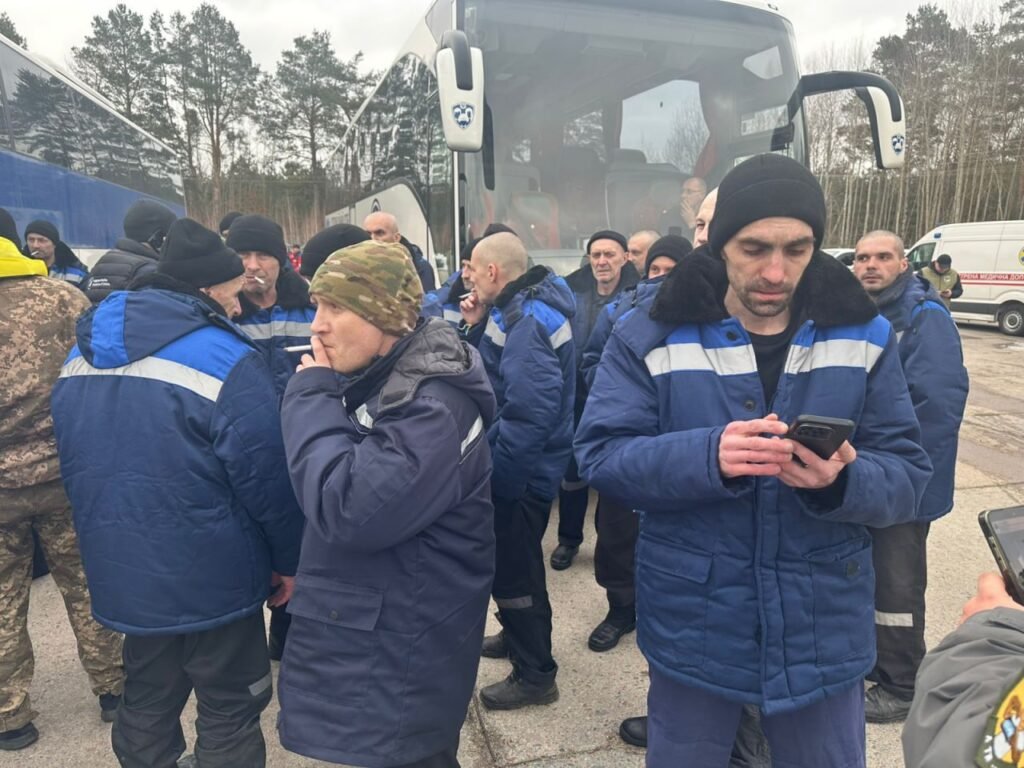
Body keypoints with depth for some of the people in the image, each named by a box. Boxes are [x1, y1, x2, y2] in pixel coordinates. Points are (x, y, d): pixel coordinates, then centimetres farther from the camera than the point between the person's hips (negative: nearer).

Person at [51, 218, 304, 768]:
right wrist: (289, 558, -4)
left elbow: (75, 465, 14)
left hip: (124, 571, 7)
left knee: (147, 705, 25)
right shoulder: (226, 359, -20)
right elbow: (266, 476, -18)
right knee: (229, 714, 12)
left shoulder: (83, 353, 5)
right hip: (212, 576, -7)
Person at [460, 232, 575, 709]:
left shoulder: (526, 320, -24)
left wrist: (496, 467, -25)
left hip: (520, 469, -10)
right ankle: (518, 635, 45)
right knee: (511, 559, 25)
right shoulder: (520, 308, 9)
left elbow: (531, 409, -32)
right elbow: (501, 370, 13)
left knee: (514, 567, 4)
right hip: (522, 462, 10)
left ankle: (536, 675, 21)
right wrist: (481, 326, 2)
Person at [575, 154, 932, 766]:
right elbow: (599, 455, -14)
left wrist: (842, 481, -27)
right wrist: (706, 457, -31)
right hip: (693, 631, -1)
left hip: (824, 633, 2)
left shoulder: (865, 335, -2)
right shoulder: (651, 336, -9)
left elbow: (907, 478, -4)